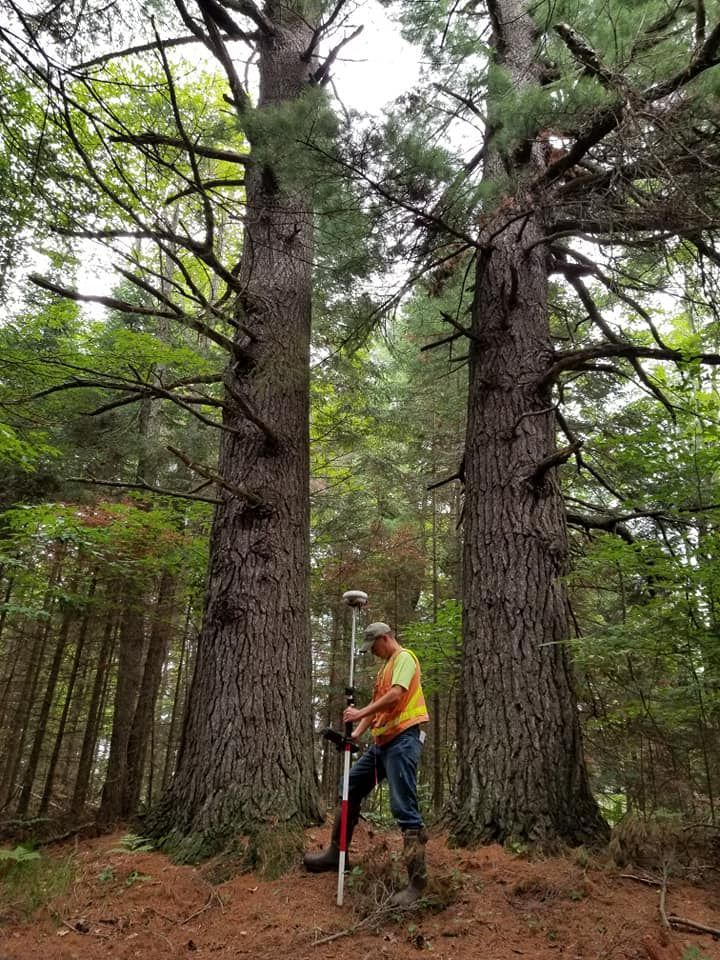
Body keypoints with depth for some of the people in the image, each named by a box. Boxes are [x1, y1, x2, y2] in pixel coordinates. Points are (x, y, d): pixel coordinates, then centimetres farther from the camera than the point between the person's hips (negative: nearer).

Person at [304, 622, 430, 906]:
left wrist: (360, 712, -21)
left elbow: (396, 695, -21)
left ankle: (417, 879, -7)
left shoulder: (404, 657, -6)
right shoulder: (386, 666, 24)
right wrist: (357, 733, 8)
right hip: (382, 741, 10)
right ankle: (336, 853, 26)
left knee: (404, 808, -12)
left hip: (402, 738, -10)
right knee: (351, 790, 14)